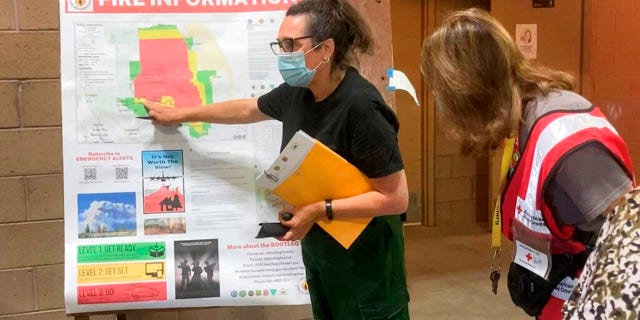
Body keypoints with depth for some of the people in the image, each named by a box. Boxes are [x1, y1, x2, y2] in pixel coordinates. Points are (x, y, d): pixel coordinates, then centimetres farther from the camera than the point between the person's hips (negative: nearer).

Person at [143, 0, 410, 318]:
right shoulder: (297, 92, -5)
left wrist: (320, 210, -26)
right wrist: (180, 114, 23)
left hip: (364, 258, -7)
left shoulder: (360, 106, -27)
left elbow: (396, 198, -25)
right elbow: (248, 109, 16)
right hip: (316, 247, 7)